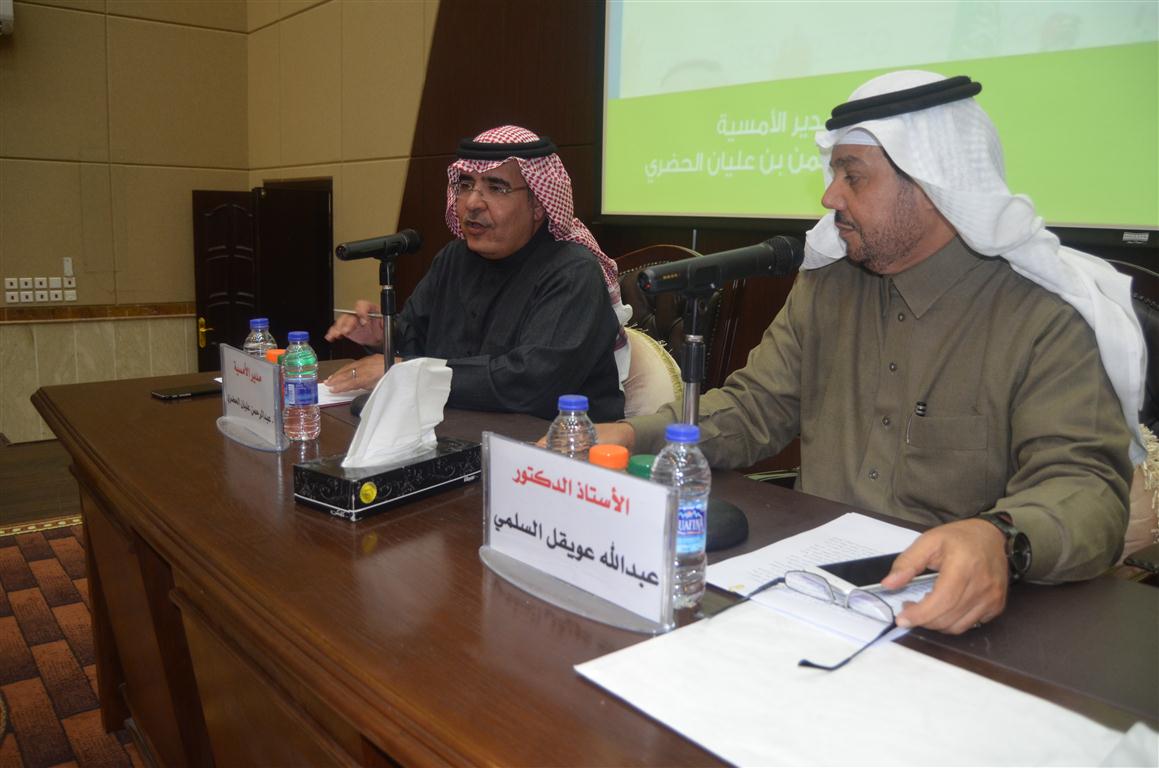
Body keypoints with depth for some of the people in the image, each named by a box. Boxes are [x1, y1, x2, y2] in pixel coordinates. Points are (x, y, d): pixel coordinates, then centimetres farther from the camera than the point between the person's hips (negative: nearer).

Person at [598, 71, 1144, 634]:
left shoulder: (1048, 318, -9)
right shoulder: (826, 286, 8)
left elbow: (1086, 483, -16)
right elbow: (755, 408, 8)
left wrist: (1001, 540, -40)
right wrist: (635, 436, -9)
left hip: (949, 617, -3)